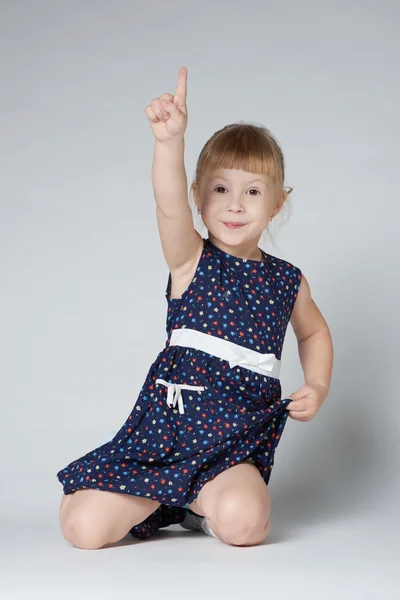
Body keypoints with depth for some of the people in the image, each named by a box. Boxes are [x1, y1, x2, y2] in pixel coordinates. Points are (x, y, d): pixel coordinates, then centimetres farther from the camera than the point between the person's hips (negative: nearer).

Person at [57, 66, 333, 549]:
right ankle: (167, 498, 16)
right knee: (83, 527, -13)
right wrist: (170, 141, -43)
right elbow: (170, 207, -24)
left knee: (241, 520, -32)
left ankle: (203, 501, 5)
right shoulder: (190, 260, -2)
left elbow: (314, 332, 28)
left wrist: (318, 387, 9)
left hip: (238, 439, 1)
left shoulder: (287, 281, 7)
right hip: (166, 427, -1)